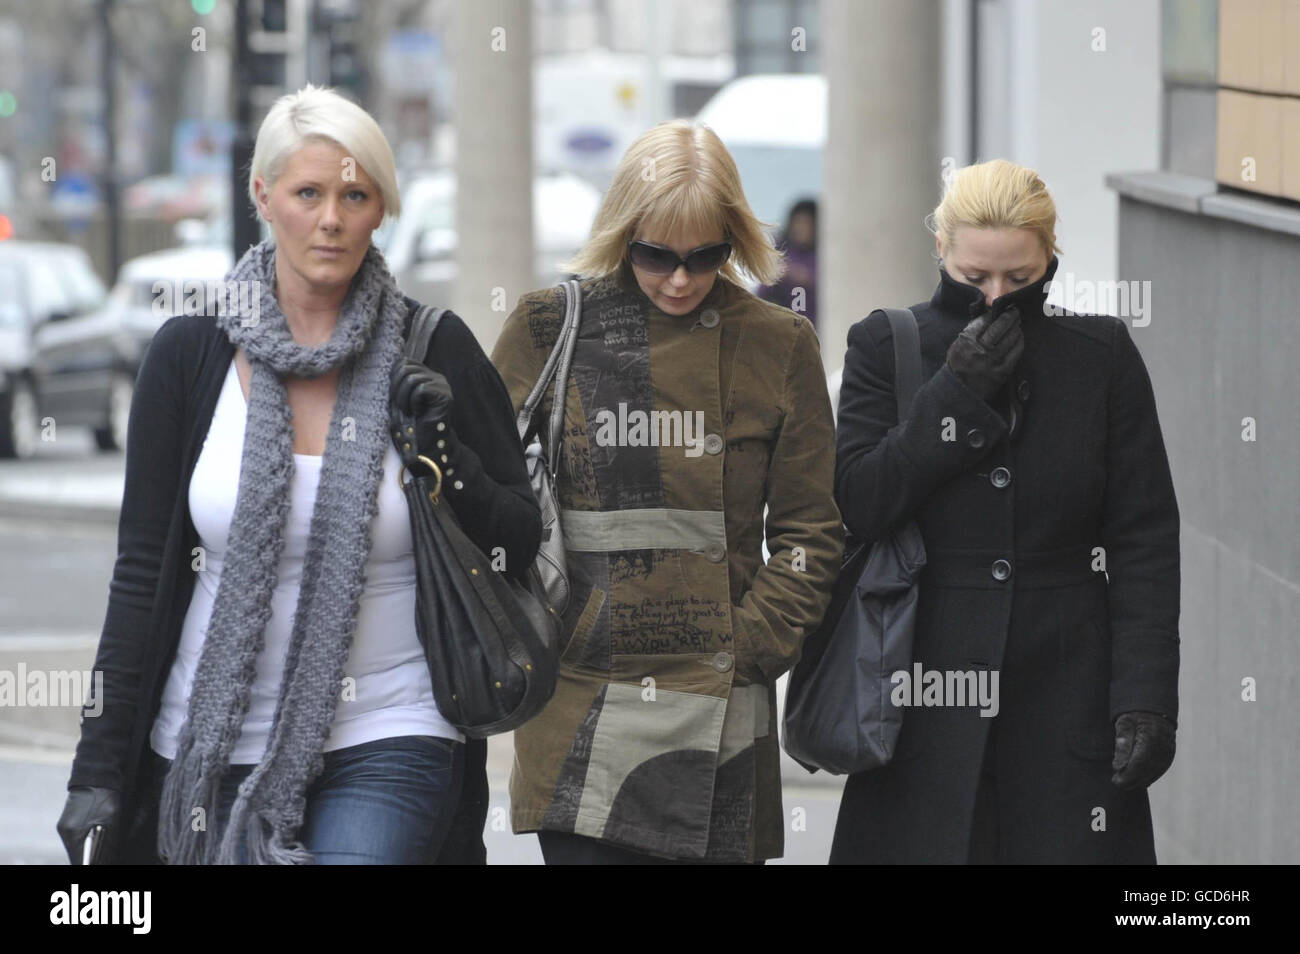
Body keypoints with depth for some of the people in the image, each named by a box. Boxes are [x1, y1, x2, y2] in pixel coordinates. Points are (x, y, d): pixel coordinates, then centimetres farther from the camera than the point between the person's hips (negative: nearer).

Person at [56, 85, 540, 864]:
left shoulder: (433, 352, 0)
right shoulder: (190, 354, 2)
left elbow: (521, 542, 6)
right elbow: (141, 568, 3)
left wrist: (448, 456, -13)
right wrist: (99, 769, 0)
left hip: (384, 744, -2)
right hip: (211, 741, 2)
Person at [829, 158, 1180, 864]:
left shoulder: (1103, 356, 4)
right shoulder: (886, 347, 4)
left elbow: (1143, 540, 2)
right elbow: (855, 506, -6)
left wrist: (1147, 697, -6)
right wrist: (957, 393, -13)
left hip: (1065, 693, 0)